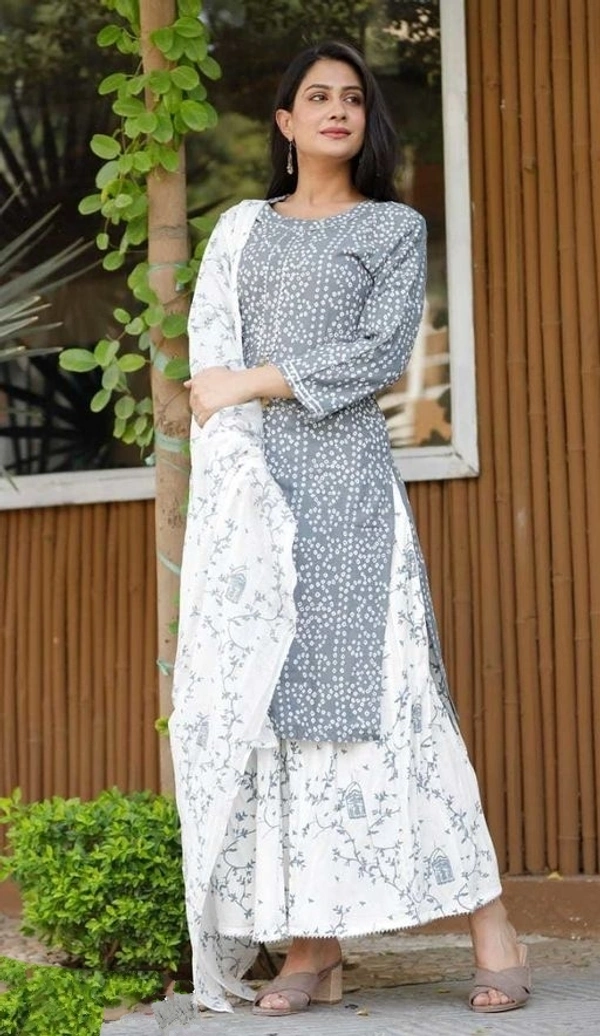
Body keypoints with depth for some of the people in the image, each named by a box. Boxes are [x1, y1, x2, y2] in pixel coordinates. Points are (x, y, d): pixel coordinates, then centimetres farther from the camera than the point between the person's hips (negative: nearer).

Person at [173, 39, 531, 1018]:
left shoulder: (396, 228, 11)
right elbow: (210, 356, 6)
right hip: (248, 475, 3)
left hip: (348, 473, -3)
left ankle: (491, 927, -9)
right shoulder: (242, 228, 18)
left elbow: (380, 354, -3)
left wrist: (255, 383, -7)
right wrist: (241, 471, -9)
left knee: (373, 681, -11)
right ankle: (311, 945, -4)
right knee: (260, 690, -5)